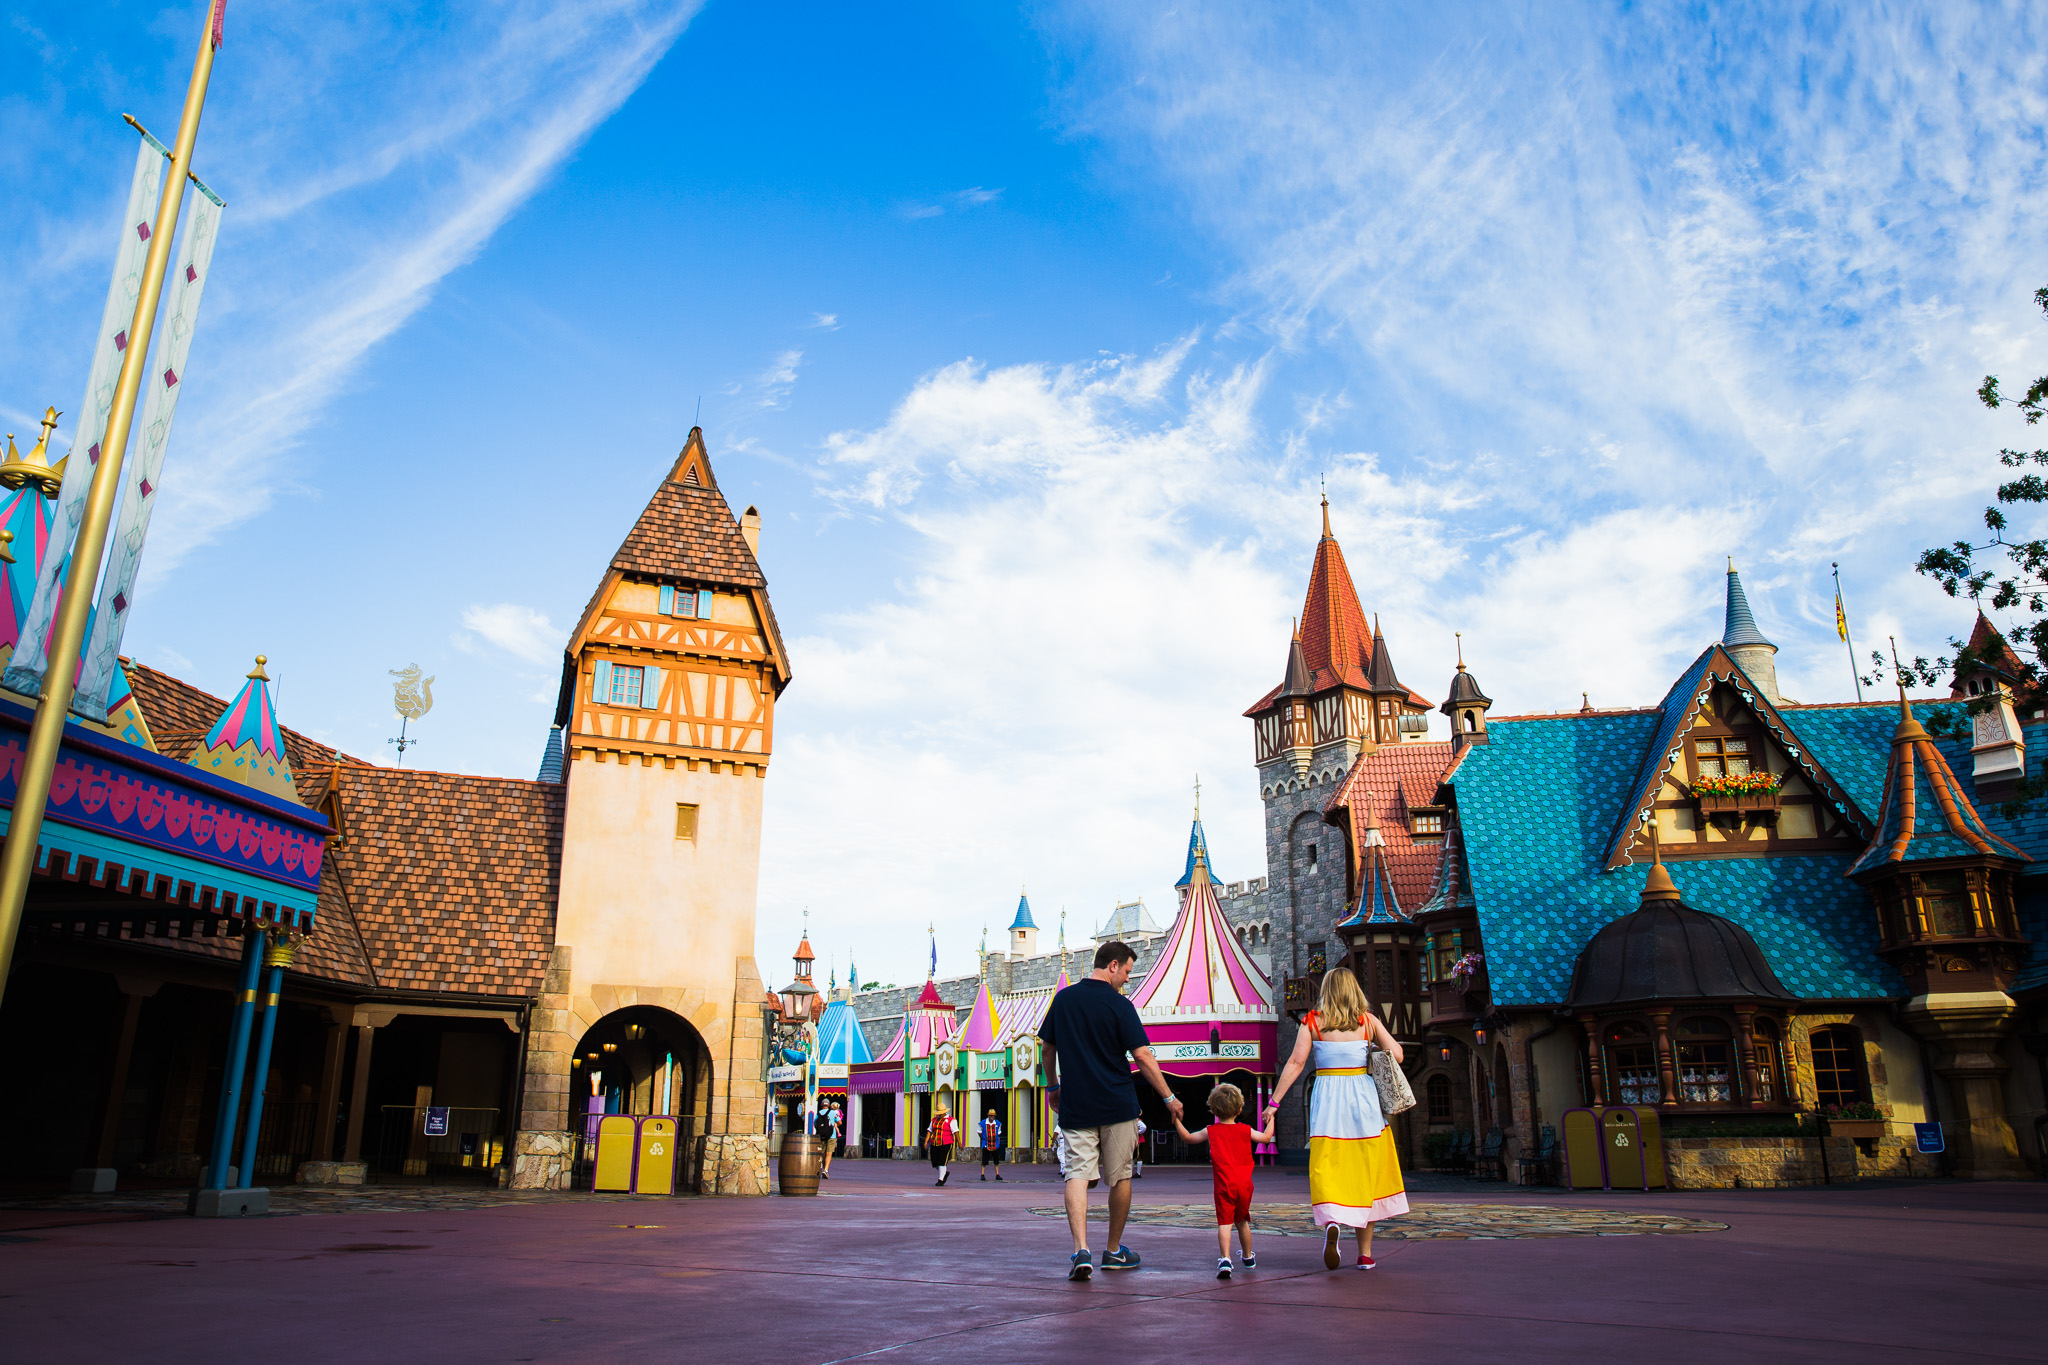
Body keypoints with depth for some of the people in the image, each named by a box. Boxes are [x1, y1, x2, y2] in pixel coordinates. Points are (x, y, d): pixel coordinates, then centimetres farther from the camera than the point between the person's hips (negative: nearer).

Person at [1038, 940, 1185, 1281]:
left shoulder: (1063, 999, 4)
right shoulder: (1119, 1005, -10)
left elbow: (1048, 1048, 12)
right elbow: (1142, 1056, -13)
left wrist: (1052, 1087, 25)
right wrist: (1169, 1098, -6)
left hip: (1074, 1106, 3)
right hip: (1117, 1105, -3)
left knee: (1078, 1175, -3)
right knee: (1120, 1177, 13)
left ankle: (1081, 1250, -21)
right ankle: (1114, 1251, 23)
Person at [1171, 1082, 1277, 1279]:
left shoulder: (1211, 1131, 4)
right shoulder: (1245, 1130, 8)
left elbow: (1187, 1138, 11)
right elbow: (1266, 1137, 18)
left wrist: (1176, 1121, 21)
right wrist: (1270, 1118, 32)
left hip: (1224, 1184, -3)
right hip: (1245, 1183, 3)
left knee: (1224, 1222, -8)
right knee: (1242, 1222, 21)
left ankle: (1225, 1259, -25)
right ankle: (1248, 1258, 35)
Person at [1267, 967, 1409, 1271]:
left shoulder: (1313, 1021, 1)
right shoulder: (1368, 1020, 4)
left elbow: (1295, 1063, -4)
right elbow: (1397, 1055, -3)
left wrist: (1275, 1100, -1)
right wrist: (1370, 1062, 16)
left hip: (1327, 1097, -1)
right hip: (1363, 1097, 1)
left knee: (1327, 1168, 2)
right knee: (1365, 1173, 10)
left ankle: (1331, 1222, -28)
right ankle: (1365, 1253, 15)